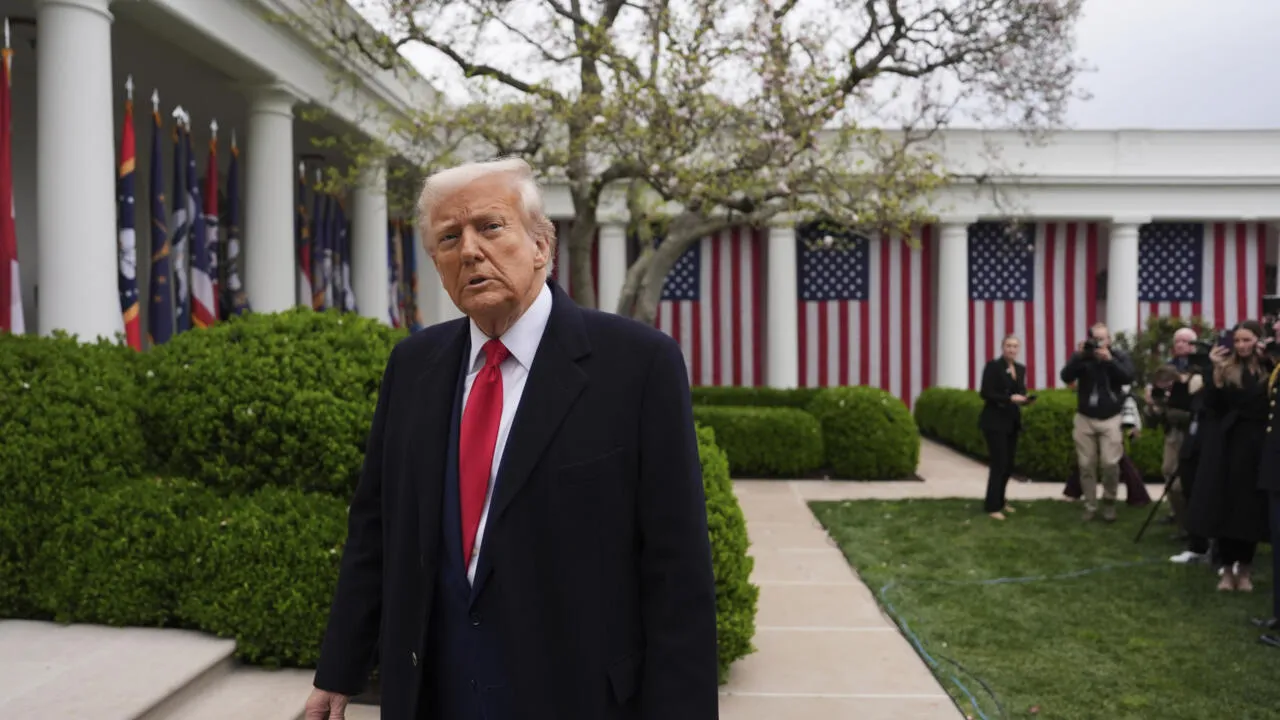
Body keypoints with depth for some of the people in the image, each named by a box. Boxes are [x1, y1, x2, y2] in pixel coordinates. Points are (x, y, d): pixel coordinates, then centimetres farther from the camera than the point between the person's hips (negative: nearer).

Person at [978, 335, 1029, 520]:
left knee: (1009, 464, 11)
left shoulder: (1021, 368, 11)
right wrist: (1010, 398, -23)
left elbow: (1021, 391, 16)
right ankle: (992, 506, 0)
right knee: (998, 464, -7)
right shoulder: (993, 366, -10)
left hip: (1012, 422, 7)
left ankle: (999, 500, 25)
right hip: (995, 422, -7)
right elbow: (985, 393, -16)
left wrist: (1024, 398, -7)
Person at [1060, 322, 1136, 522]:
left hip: (1110, 419, -1)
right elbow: (1066, 377, -15)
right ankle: (1090, 506, 12)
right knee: (1086, 465, 2)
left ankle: (1109, 502, 13)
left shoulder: (1119, 357, 2)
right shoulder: (1081, 357, 1)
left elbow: (1128, 378, -16)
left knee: (1110, 463, -9)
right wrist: (1079, 357, -26)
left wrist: (1109, 359, -25)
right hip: (1085, 419, 1)